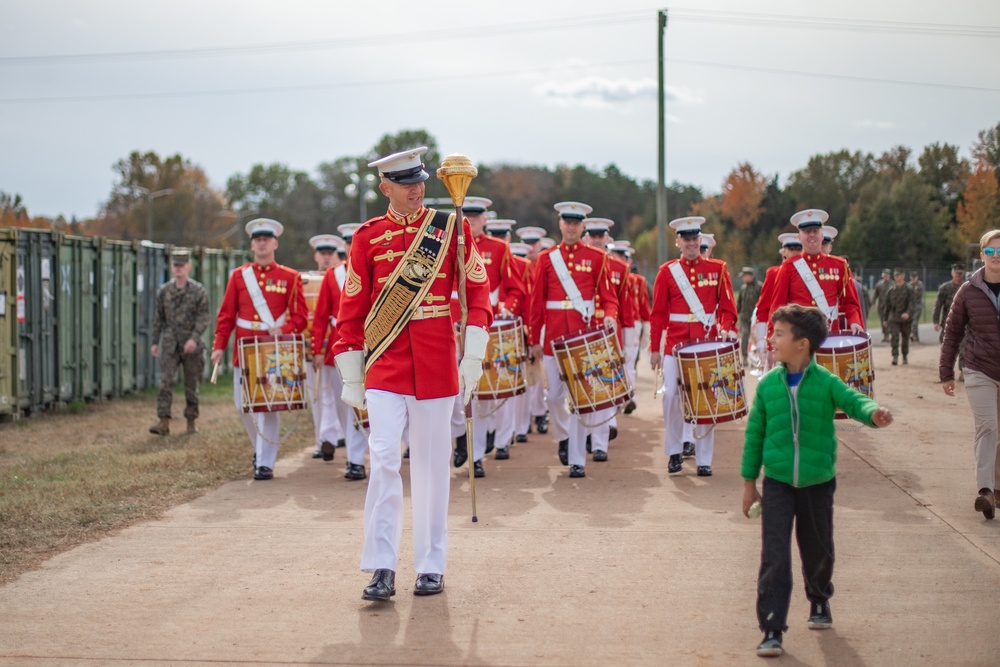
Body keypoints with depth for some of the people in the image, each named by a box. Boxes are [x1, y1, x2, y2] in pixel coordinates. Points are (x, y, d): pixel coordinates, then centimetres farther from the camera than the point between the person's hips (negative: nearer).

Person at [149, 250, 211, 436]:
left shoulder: (198, 290, -2)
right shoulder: (164, 290, 7)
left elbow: (204, 316, -8)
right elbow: (158, 317, 14)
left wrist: (194, 338, -21)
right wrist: (155, 342, 11)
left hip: (191, 343, -2)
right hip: (169, 343, 2)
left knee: (191, 384, 6)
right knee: (165, 381, -11)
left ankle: (191, 422, 17)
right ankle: (163, 422, -14)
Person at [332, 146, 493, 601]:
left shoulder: (453, 228, 4)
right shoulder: (368, 237, 4)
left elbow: (478, 290, 4)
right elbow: (351, 308, 6)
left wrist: (473, 358, -4)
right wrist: (351, 378, 4)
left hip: (437, 367, 1)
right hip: (386, 366, 0)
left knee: (432, 465, 7)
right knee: (383, 460, -11)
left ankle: (431, 566, 16)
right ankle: (382, 569, -8)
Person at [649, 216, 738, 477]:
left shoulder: (717, 269, 6)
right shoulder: (667, 271, 6)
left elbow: (727, 307, 5)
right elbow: (658, 313, 5)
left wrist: (726, 329, -15)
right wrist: (654, 348, 2)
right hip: (675, 345, 0)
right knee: (671, 395, -9)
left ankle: (704, 459, 6)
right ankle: (674, 451, 9)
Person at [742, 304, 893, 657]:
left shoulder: (826, 382, -7)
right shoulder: (768, 384, -2)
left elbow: (853, 400, -23)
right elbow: (754, 433, 5)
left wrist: (872, 413, -47)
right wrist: (749, 482, 8)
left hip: (818, 482, 0)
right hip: (777, 482, 0)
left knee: (818, 550, 17)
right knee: (774, 557, -8)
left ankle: (819, 601, 45)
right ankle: (772, 630, -5)